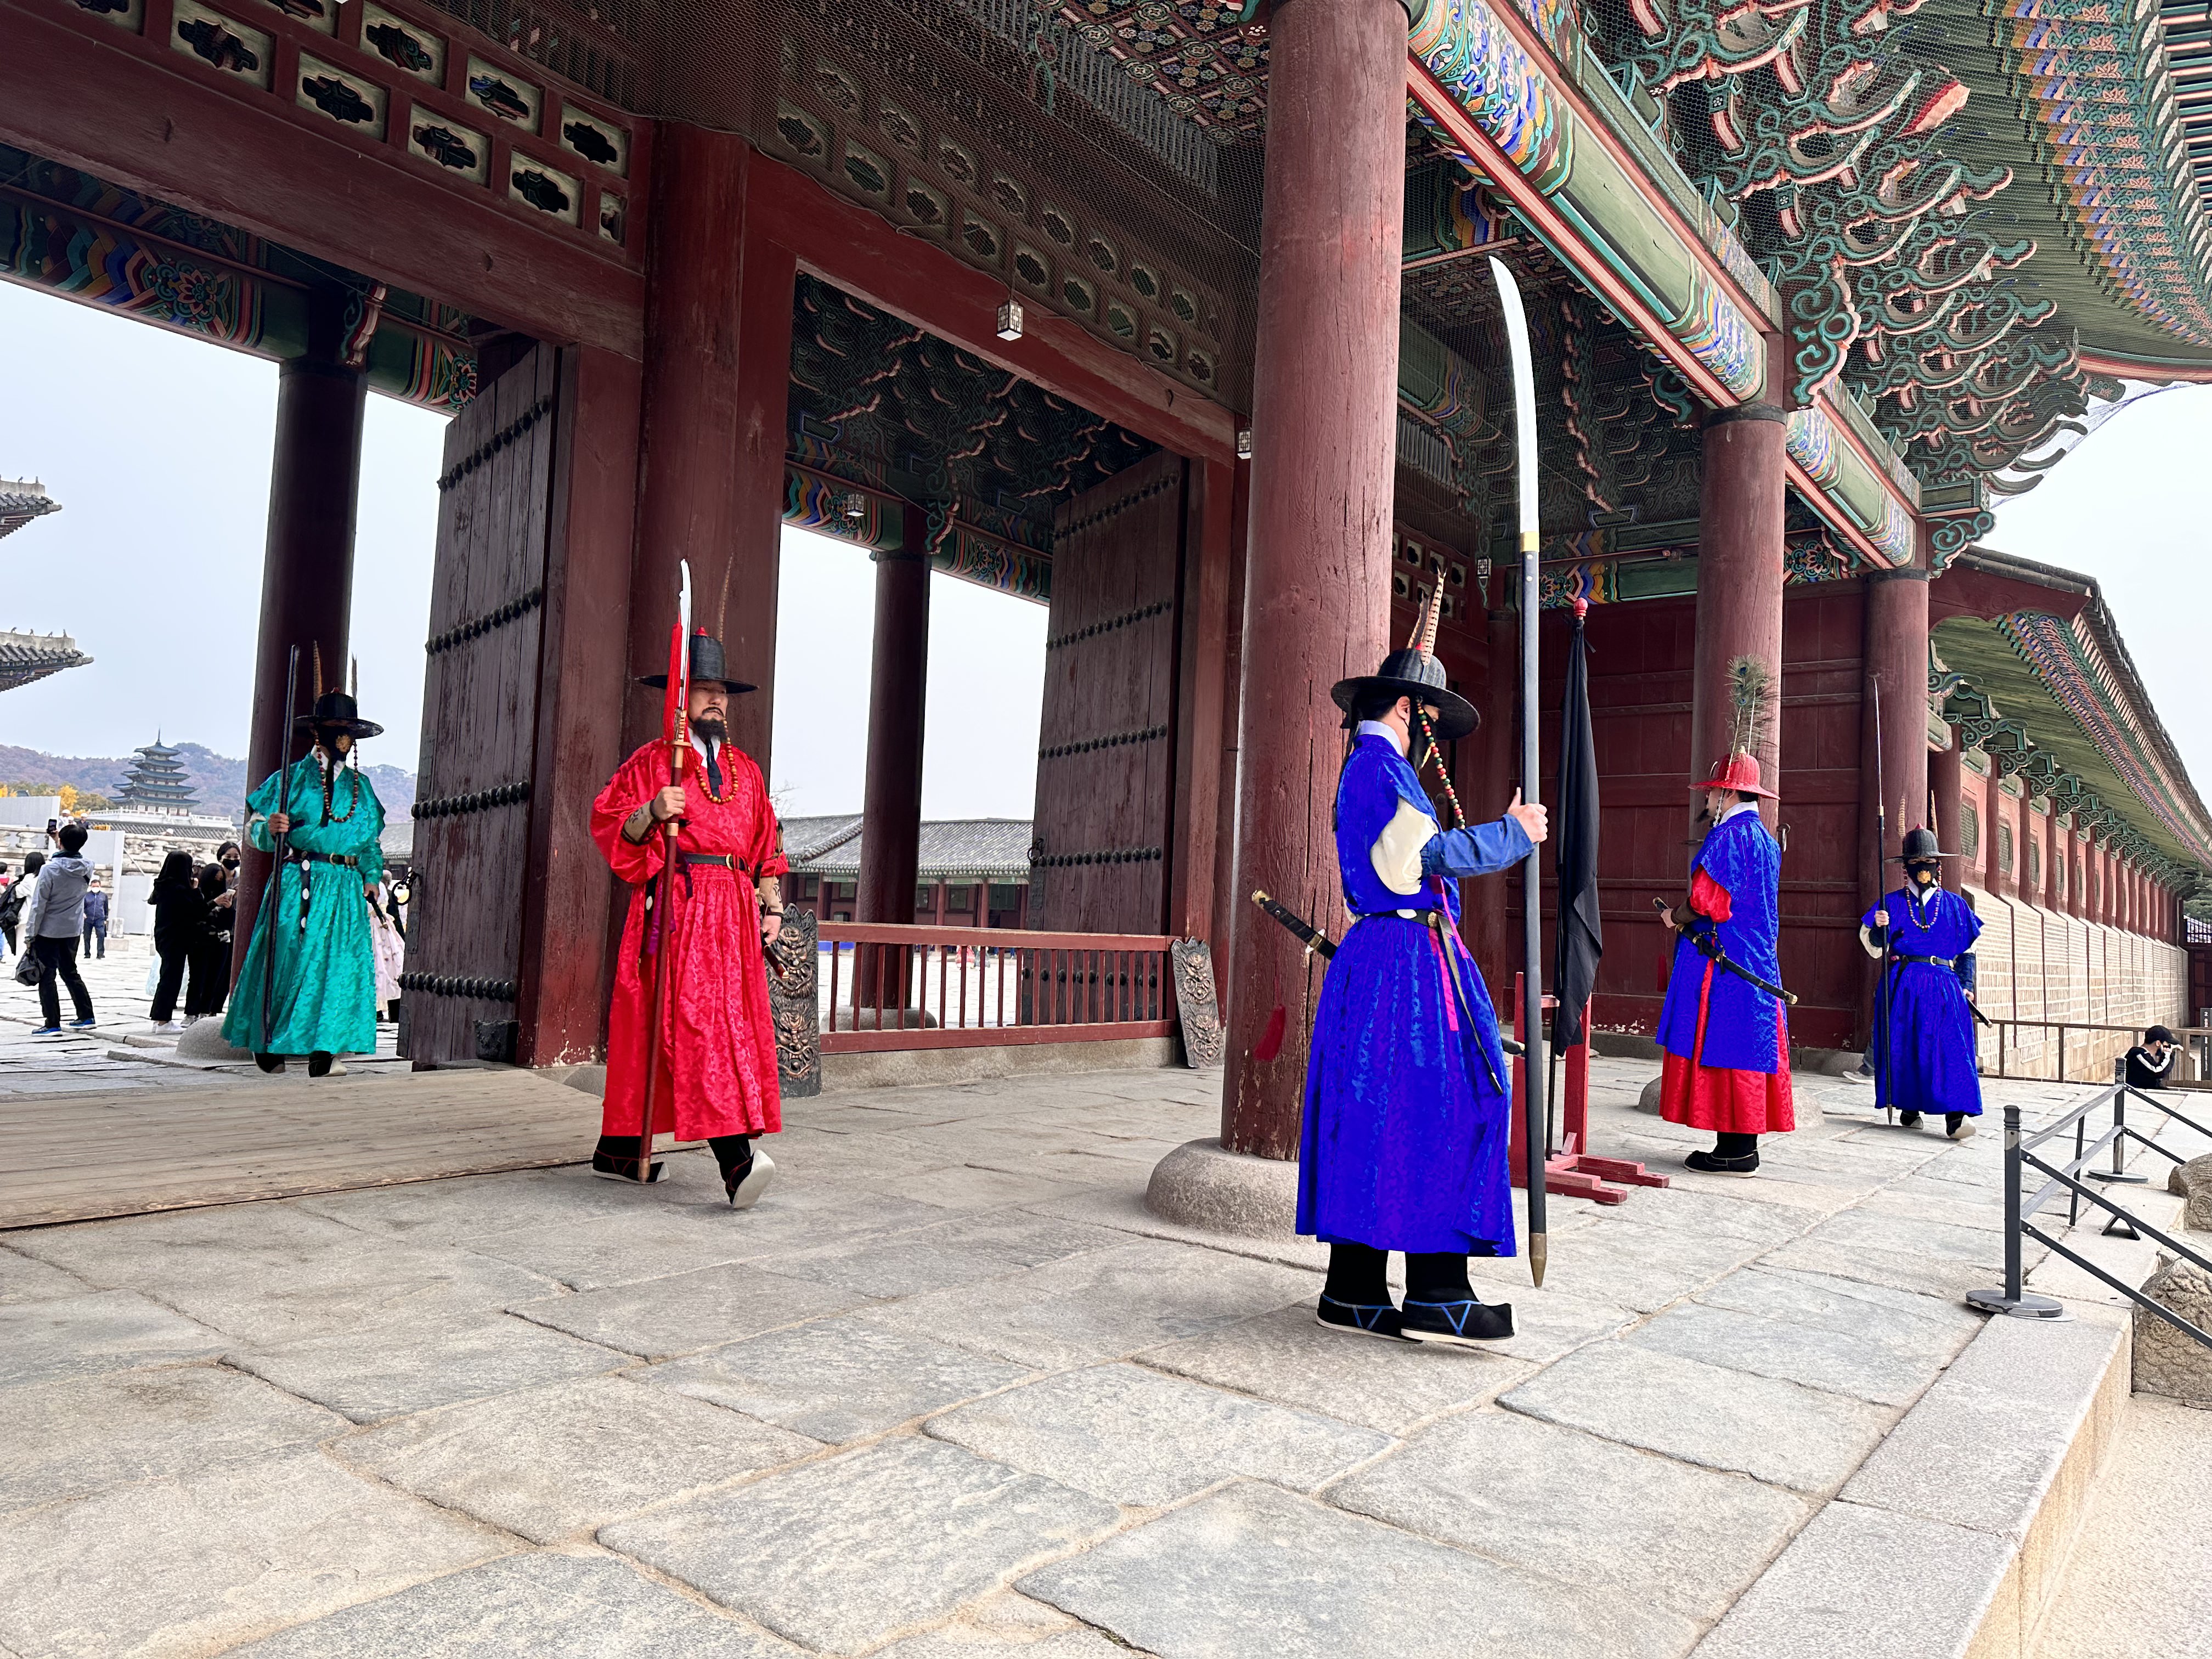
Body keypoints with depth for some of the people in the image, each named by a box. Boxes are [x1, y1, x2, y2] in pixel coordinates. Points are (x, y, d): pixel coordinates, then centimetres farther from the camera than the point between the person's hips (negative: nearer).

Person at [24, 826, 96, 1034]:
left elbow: (39, 905, -16)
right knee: (70, 973, 19)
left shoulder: (50, 870, -19)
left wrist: (30, 934, -10)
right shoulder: (87, 868, -5)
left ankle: (53, 1024, 1)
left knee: (47, 977, 2)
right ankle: (86, 1017, 18)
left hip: (49, 931, -5)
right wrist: (60, 840, 18)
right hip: (74, 931, 5)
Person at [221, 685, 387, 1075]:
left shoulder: (361, 786, 18)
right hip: (299, 883, -4)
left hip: (347, 888, 4)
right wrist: (269, 828, -22)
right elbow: (254, 826, 0)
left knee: (341, 962, -3)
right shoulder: (294, 777, 5)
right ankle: (267, 1044, 8)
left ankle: (325, 1049, 0)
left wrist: (372, 875, 16)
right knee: (288, 957, -5)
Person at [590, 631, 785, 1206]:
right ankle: (735, 1158, -22)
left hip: (734, 910, 6)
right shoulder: (652, 761, 5)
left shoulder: (745, 770, 21)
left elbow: (766, 844, 21)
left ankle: (620, 1149, 16)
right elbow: (610, 824, -1)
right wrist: (652, 811, -20)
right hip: (676, 907, -6)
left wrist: (772, 904, 11)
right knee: (697, 1020, -15)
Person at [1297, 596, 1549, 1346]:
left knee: (1374, 1120, 8)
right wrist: (1516, 832, -4)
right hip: (1408, 956, -11)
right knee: (1429, 1114, -10)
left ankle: (1354, 1292, 12)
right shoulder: (1378, 766, -10)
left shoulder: (1369, 767, 23)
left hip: (1381, 957, 11)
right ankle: (1436, 1298, -7)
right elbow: (1441, 850, -16)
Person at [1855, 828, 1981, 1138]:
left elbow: (1968, 950, 15)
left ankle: (1955, 1117, -17)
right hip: (1903, 986, 0)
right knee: (1903, 1045, -2)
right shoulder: (1893, 903, 7)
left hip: (1944, 986, 0)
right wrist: (1879, 928, -14)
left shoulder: (1955, 905, 12)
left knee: (1950, 1046, -12)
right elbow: (1875, 948, 7)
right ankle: (1909, 1109, 9)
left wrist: (1967, 984, 5)